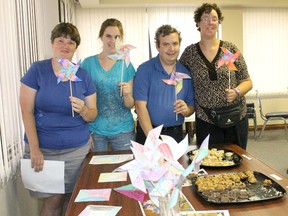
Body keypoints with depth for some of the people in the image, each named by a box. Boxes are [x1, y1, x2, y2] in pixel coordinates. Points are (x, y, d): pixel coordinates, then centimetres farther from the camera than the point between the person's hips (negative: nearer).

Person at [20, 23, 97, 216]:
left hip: (78, 149, 2)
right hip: (43, 149, -2)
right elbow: (27, 111, -6)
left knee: (71, 198, 10)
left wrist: (83, 110, -20)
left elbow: (92, 115, 4)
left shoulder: (83, 75, 2)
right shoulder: (37, 70, -4)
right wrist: (34, 148, -12)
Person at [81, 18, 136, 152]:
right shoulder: (88, 63, -3)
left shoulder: (126, 65, -1)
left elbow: (130, 105, 1)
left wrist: (126, 94, -20)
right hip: (95, 130, 0)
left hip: (123, 130, 1)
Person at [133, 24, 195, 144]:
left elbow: (191, 105, 8)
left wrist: (186, 110, -16)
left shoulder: (186, 72, 2)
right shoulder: (145, 69, -9)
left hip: (176, 133, 3)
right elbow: (140, 106, -15)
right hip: (147, 132, -3)